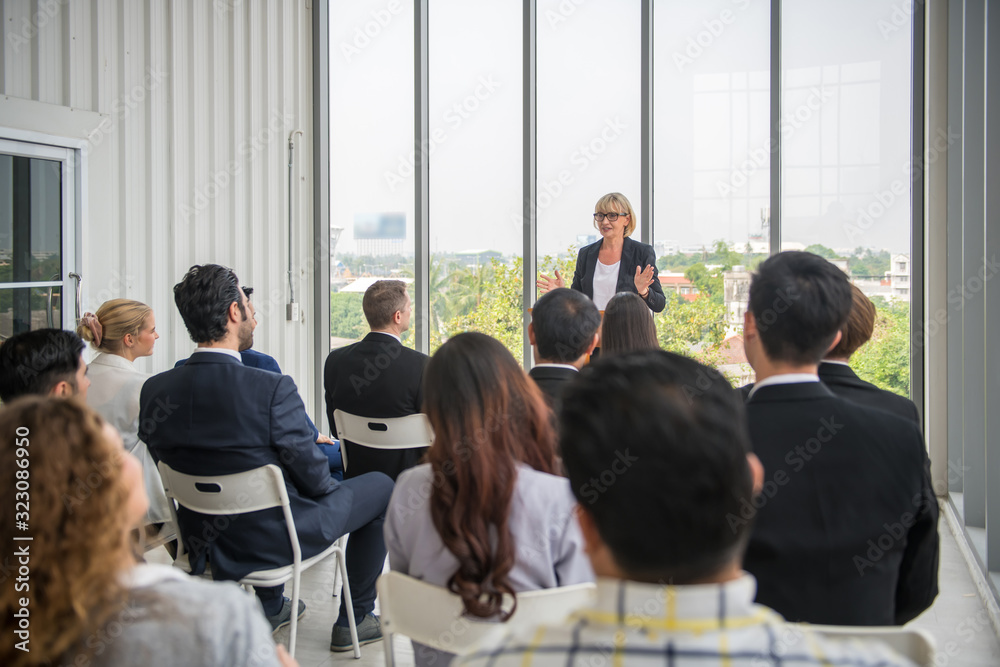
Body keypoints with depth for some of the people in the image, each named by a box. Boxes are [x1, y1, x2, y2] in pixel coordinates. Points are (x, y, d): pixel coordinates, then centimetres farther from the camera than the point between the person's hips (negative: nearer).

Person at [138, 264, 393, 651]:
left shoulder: (154, 391, -12)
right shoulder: (272, 390, -29)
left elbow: (165, 462, 2)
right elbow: (313, 477, -19)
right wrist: (326, 486, 5)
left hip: (203, 539, 6)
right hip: (276, 539, -6)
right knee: (381, 487, 17)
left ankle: (270, 607, 44)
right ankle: (353, 621, 27)